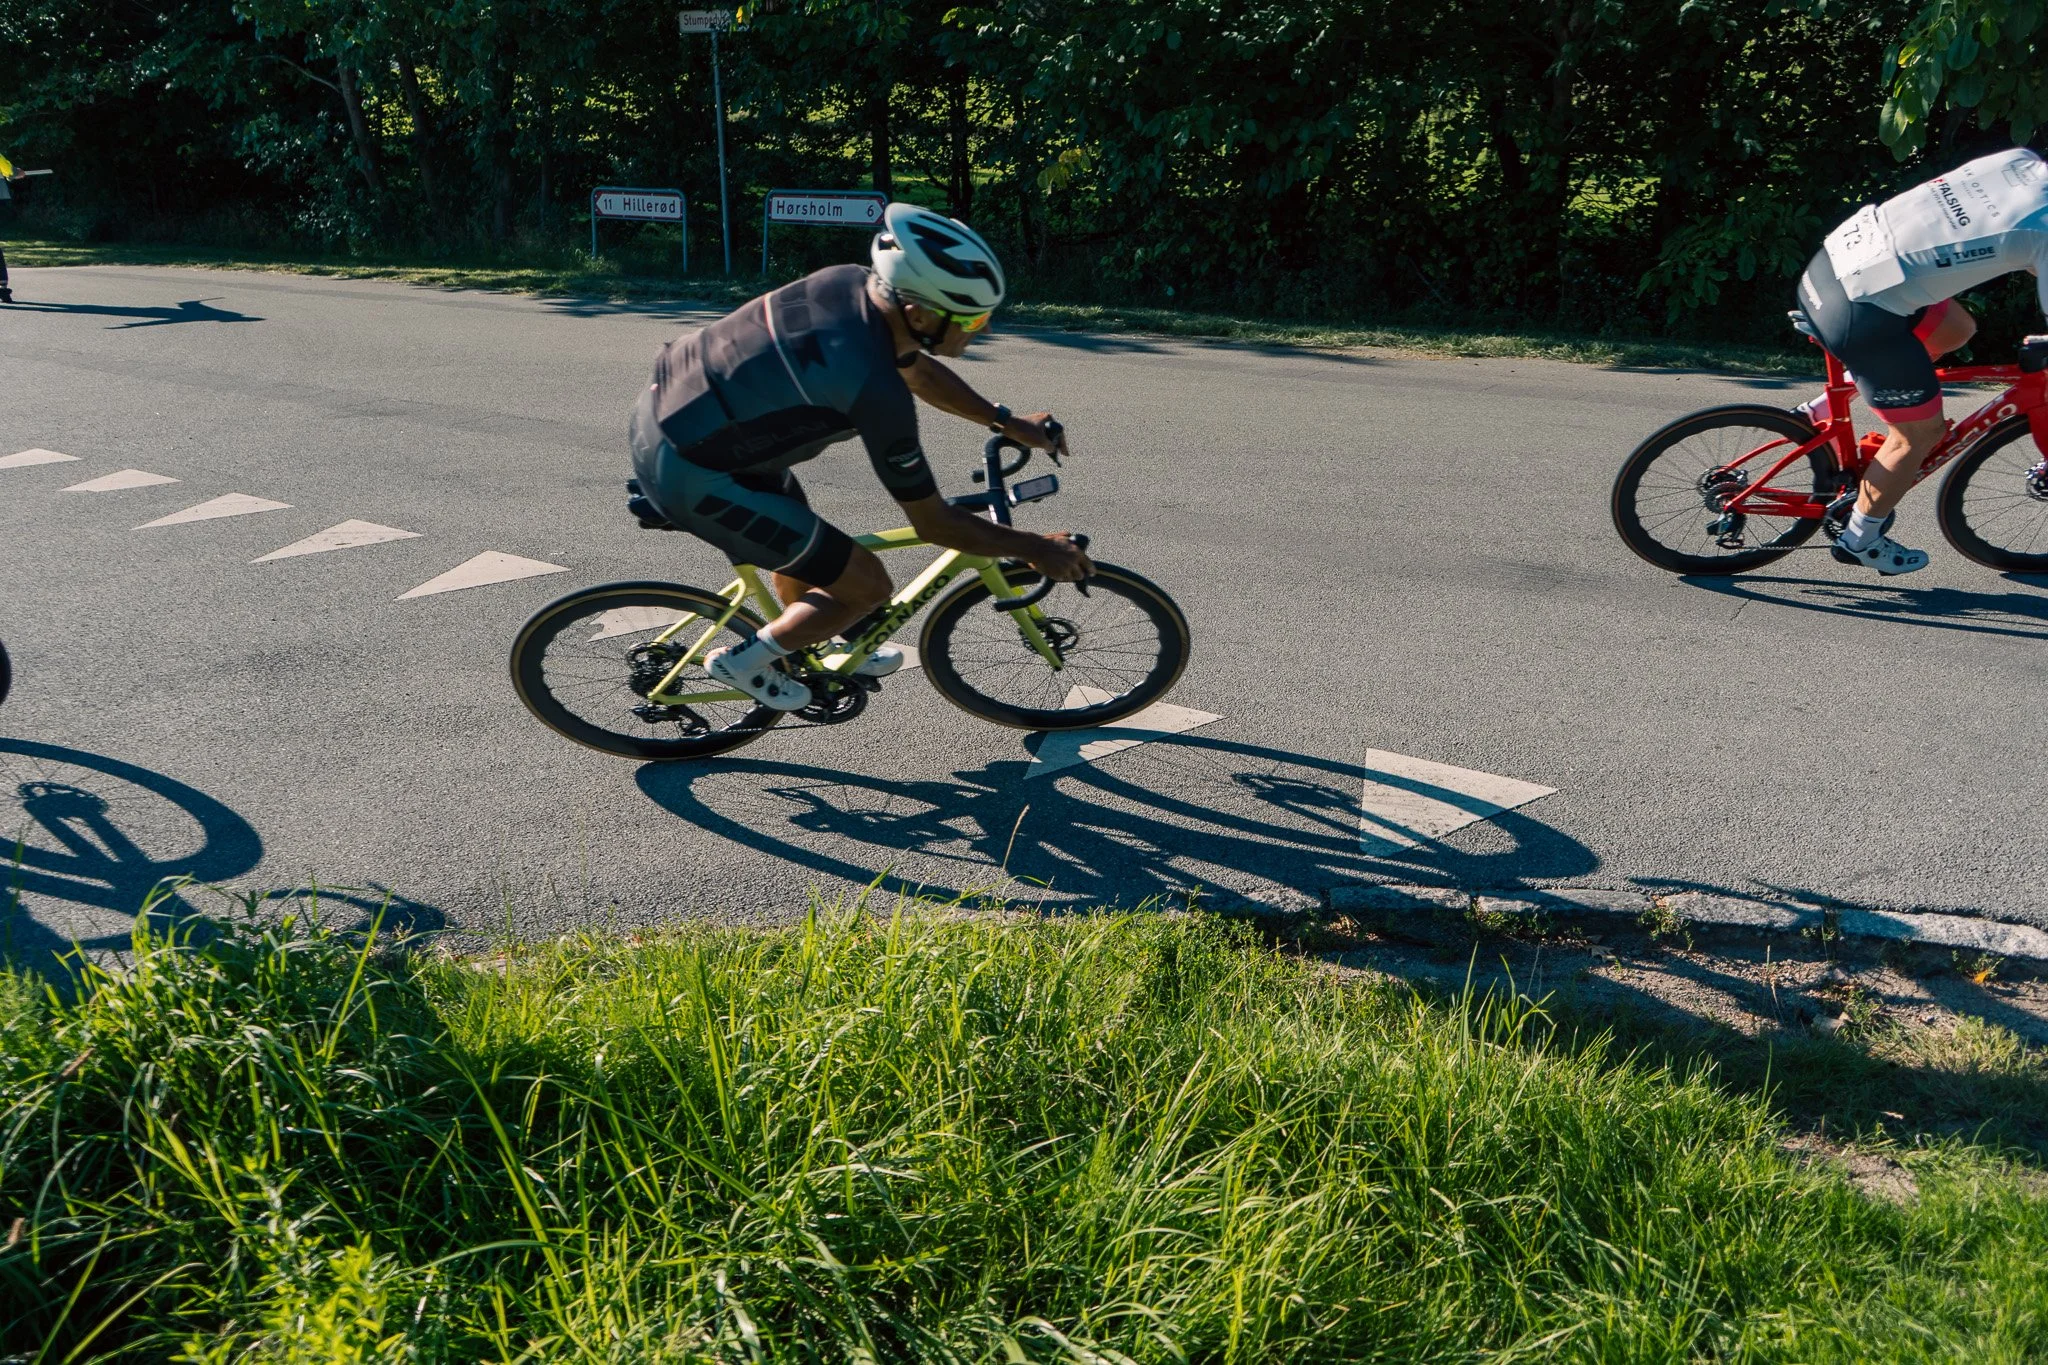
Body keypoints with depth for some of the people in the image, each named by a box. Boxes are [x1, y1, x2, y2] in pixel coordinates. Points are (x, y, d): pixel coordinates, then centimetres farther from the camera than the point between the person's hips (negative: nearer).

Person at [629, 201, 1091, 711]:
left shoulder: (852, 283, -4)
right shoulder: (875, 390, -27)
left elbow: (917, 369, 17)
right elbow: (934, 523, -16)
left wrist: (1007, 422, 19)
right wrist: (1035, 548, -5)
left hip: (670, 404, 9)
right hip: (687, 471, -9)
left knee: (798, 531, 31)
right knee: (867, 584, -1)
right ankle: (744, 663, 16)